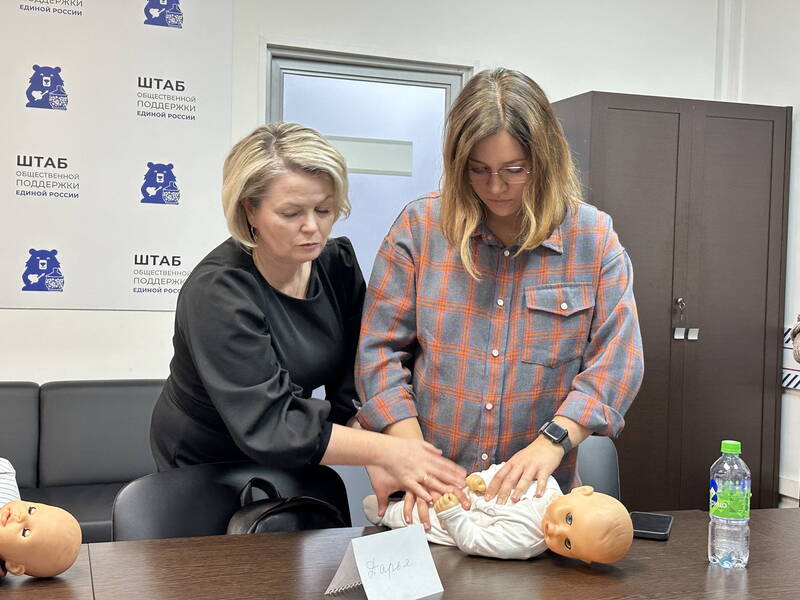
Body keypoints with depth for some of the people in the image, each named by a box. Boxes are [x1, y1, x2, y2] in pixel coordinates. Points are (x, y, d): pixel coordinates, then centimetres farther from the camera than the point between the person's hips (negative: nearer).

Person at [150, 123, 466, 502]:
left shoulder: (338, 264, -7)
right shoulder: (215, 293, -27)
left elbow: (356, 387, -8)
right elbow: (267, 427, -33)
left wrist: (379, 464, -23)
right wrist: (384, 450, -38)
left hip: (291, 466, 5)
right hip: (207, 467, -5)